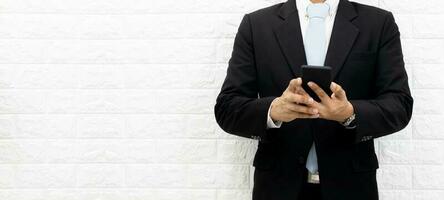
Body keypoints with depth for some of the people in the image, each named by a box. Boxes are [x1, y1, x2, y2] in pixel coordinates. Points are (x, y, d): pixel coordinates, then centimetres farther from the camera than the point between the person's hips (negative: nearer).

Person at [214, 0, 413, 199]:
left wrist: (350, 114, -26)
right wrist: (273, 110, -25)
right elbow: (226, 108, -6)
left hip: (350, 183, 0)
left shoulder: (380, 22, -1)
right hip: (279, 183, 0)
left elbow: (400, 104, -7)